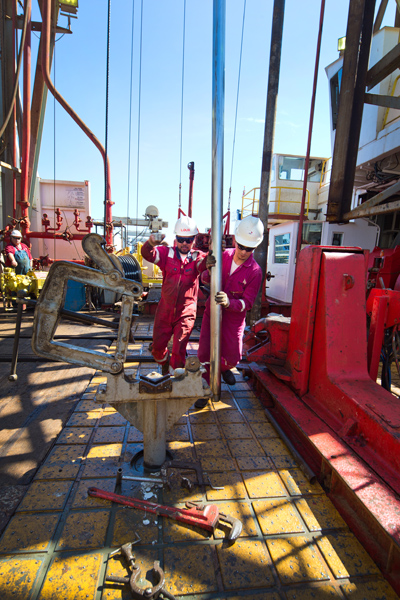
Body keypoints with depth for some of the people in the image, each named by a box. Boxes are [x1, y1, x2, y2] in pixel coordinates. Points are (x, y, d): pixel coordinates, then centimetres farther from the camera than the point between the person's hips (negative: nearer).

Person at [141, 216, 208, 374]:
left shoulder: (197, 257, -2)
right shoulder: (167, 254, 0)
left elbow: (205, 262, -24)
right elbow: (147, 254, -16)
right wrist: (151, 243, -40)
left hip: (186, 312, -2)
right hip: (165, 310, 2)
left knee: (179, 351, 1)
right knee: (157, 346, 14)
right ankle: (164, 363, 47)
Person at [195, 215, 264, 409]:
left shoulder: (254, 272, -16)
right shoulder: (224, 255, -7)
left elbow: (247, 302, -17)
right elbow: (204, 279, -3)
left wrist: (229, 302, -38)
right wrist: (210, 272, -28)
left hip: (234, 318, -1)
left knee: (233, 356, 8)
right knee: (205, 352, -1)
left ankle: (224, 367, 46)